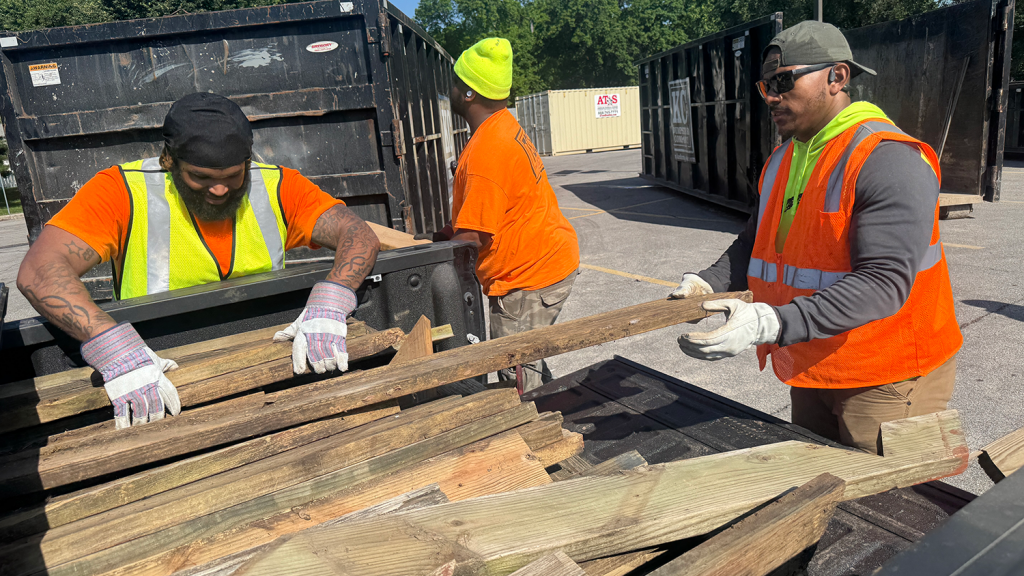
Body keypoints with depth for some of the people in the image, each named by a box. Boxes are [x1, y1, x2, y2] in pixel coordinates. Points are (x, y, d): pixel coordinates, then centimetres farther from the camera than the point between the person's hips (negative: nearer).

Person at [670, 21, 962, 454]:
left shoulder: (888, 159, -21)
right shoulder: (783, 161, 7)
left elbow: (883, 282, -30)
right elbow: (755, 244, 14)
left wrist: (772, 324, -41)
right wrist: (707, 283, -5)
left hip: (885, 381, -7)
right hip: (813, 370, 8)